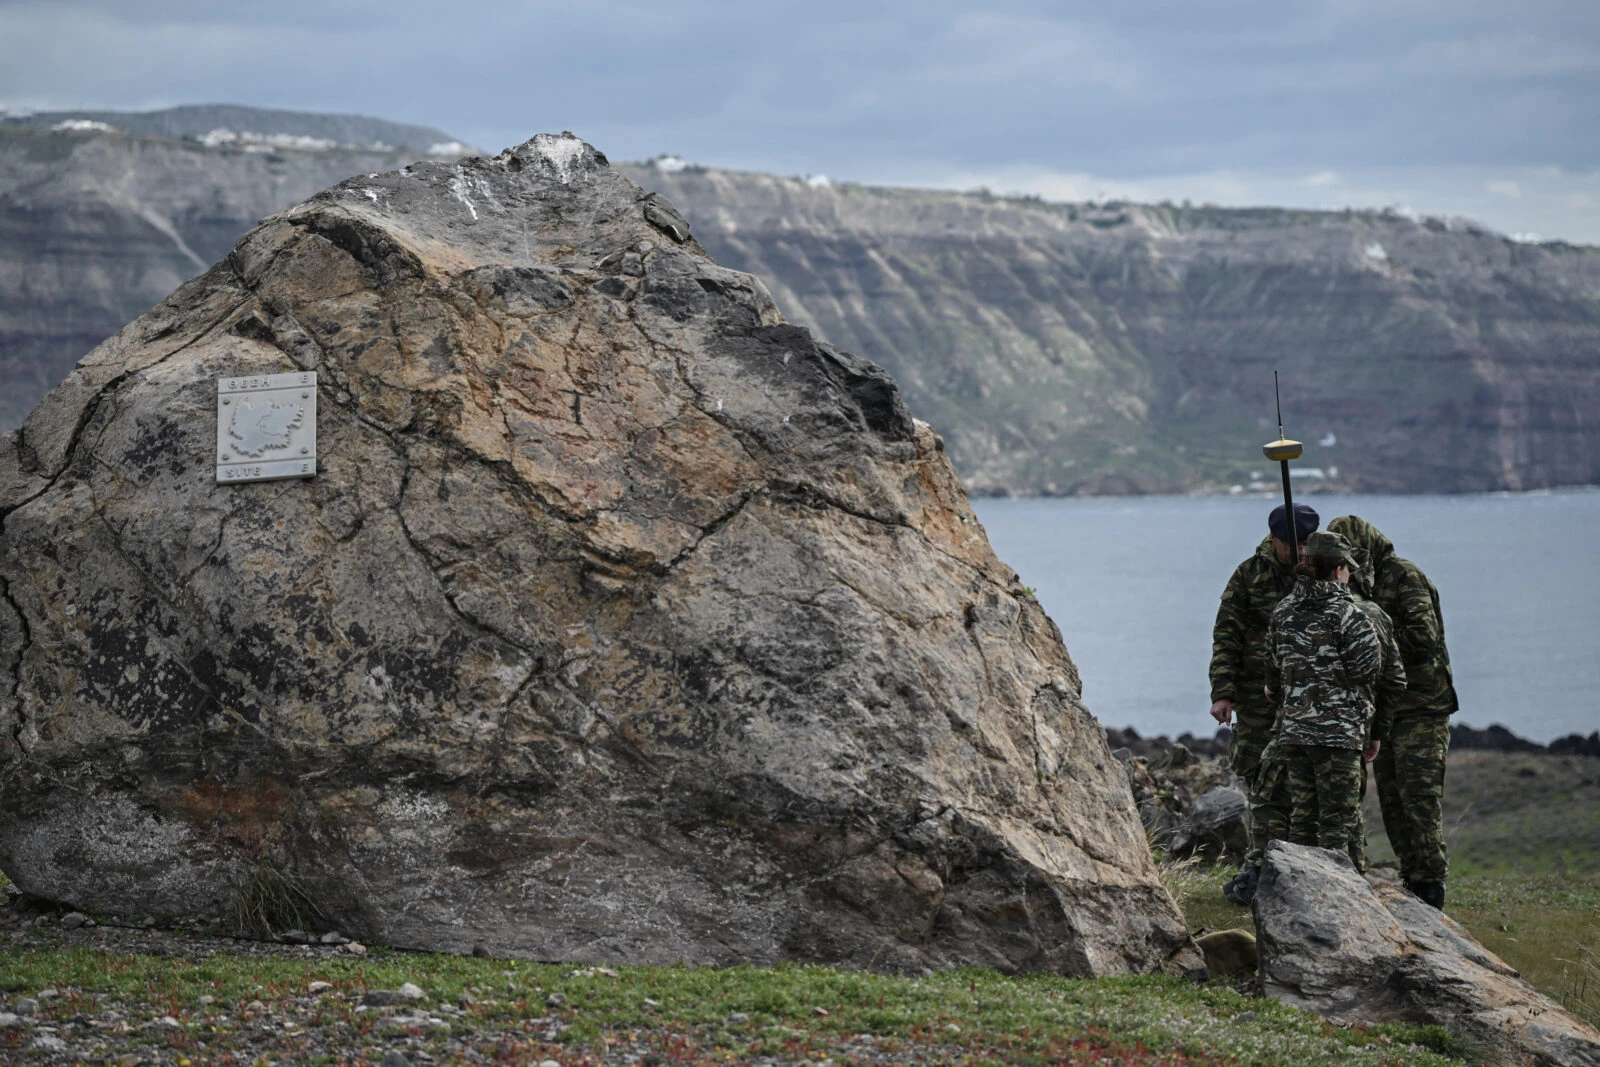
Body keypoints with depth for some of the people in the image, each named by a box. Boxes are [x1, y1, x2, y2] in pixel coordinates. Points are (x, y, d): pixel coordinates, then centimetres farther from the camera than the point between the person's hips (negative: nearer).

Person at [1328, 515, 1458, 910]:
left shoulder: (1405, 576, -11)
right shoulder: (1362, 587, 16)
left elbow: (1422, 637, -21)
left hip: (1421, 707, -9)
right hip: (1386, 708, 9)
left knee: (1419, 796, -11)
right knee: (1392, 800, 8)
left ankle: (1431, 886, -8)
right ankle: (1412, 882, 13)